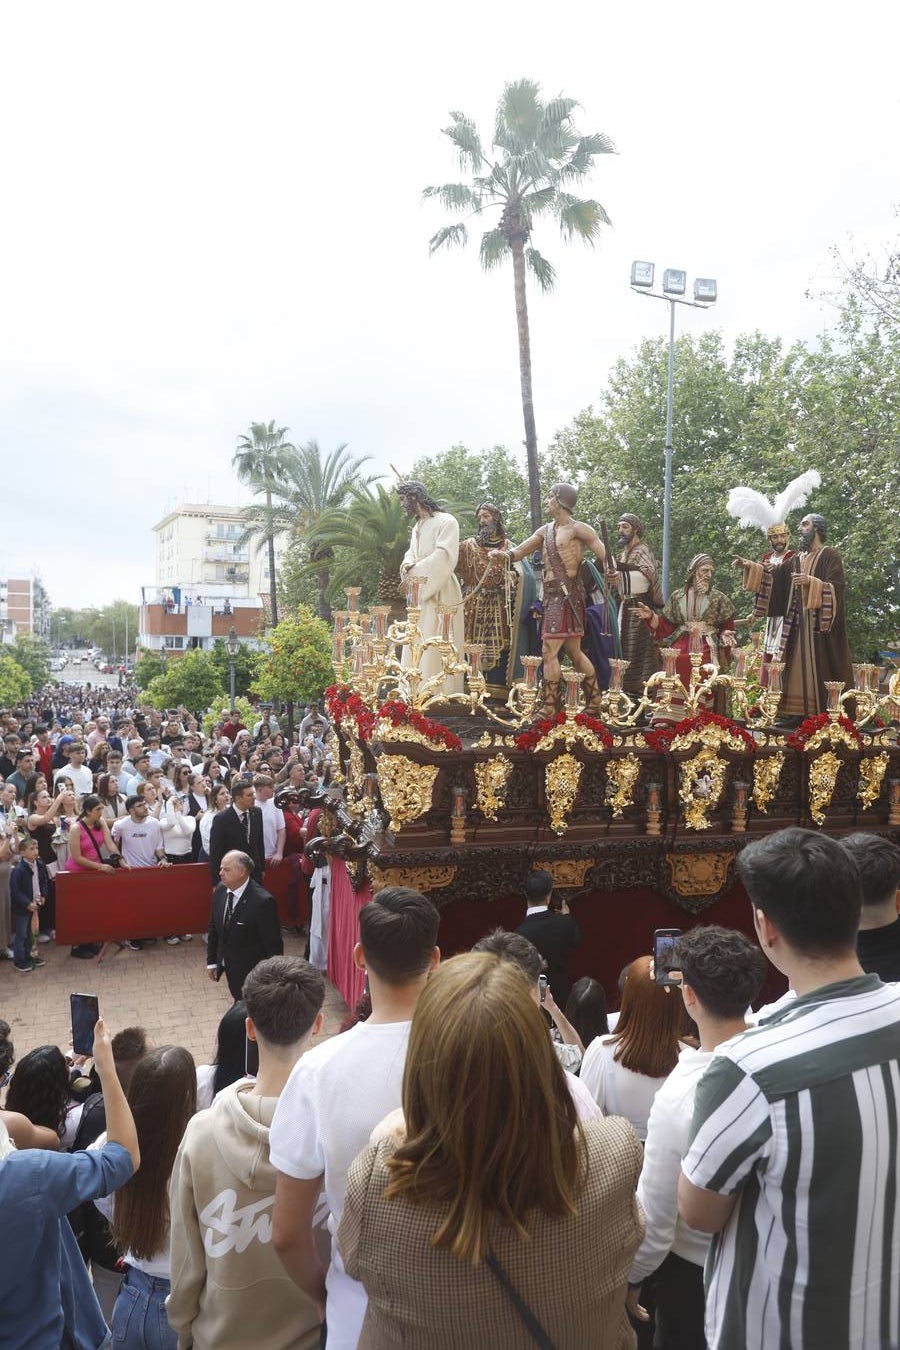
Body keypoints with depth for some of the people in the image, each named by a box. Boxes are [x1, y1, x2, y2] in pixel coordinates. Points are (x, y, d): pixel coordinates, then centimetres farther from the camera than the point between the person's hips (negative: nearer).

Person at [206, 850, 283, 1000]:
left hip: (252, 972, -6)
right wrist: (211, 961, 11)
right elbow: (214, 927, 8)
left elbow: (274, 945, -20)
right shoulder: (220, 890, -6)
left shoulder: (262, 902, -27)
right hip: (230, 968, 6)